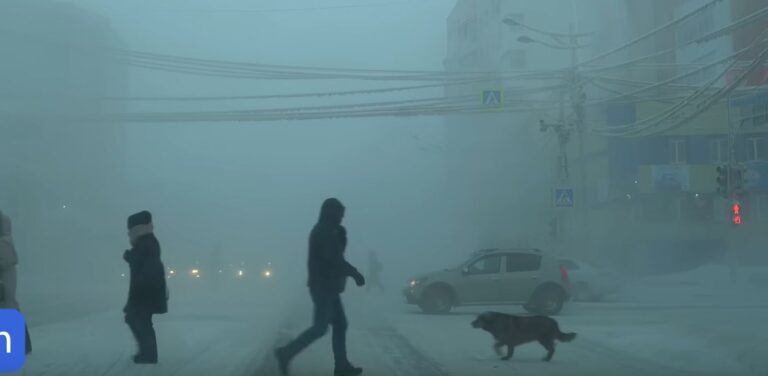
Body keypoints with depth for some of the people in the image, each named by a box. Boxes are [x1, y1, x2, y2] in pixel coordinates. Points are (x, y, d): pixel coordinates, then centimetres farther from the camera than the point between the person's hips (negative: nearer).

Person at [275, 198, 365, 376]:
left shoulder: (326, 231, 16)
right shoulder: (323, 232, -15)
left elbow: (336, 255, 16)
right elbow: (334, 259, -21)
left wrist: (341, 234, 3)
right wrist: (355, 273, -15)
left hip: (327, 287, 10)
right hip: (324, 287, -10)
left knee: (340, 324, 9)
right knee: (320, 328, -9)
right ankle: (286, 353, -6)